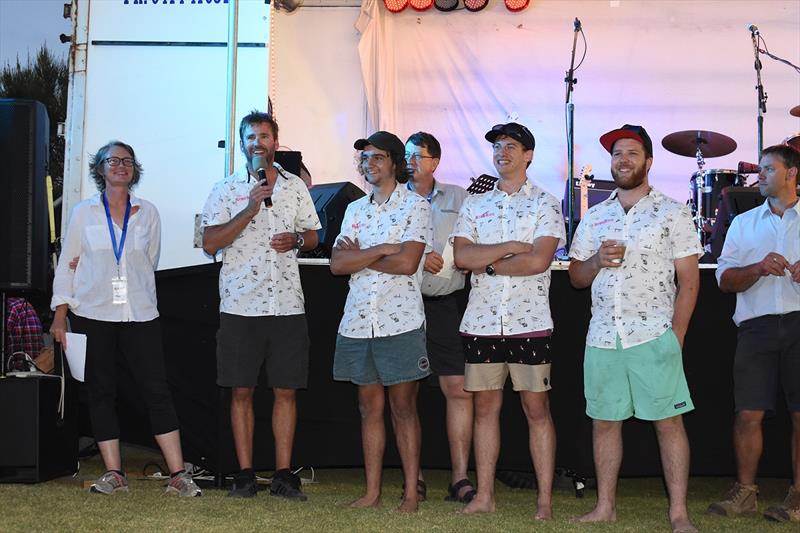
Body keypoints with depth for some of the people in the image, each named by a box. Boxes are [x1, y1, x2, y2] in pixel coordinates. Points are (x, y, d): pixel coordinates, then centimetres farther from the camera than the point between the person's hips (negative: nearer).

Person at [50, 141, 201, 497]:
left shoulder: (148, 213, 8)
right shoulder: (83, 213, 6)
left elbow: (150, 262, 13)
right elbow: (67, 265, 6)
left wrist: (99, 269, 6)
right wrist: (60, 316, -1)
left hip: (139, 315, 0)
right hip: (93, 315, 0)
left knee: (156, 390, -5)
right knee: (101, 393, 2)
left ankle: (178, 474, -5)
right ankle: (113, 473, 8)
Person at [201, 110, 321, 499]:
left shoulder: (296, 187, 12)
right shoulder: (226, 189, 5)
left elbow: (313, 236, 18)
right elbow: (210, 243, -5)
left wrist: (296, 239, -5)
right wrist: (250, 210, -14)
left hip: (287, 304, 2)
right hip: (240, 304, -1)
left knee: (286, 391, 3)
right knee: (242, 392, 3)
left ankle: (283, 474, 10)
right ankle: (245, 474, 11)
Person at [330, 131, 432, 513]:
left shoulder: (415, 206, -1)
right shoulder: (355, 210, 15)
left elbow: (407, 262, -15)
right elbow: (337, 264, 2)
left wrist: (360, 257, -4)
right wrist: (383, 250, -9)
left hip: (400, 323, -5)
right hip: (357, 321, 5)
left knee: (403, 407, 0)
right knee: (369, 407, 9)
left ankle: (411, 492, 7)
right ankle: (372, 492, 14)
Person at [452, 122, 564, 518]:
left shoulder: (544, 203, 2)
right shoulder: (475, 205, 13)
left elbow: (539, 261, -12)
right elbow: (461, 256, -2)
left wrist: (487, 263, -6)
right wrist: (511, 248, -9)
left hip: (529, 322, -4)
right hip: (481, 322, 4)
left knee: (537, 409, 0)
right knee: (485, 407, 8)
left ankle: (545, 501, 4)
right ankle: (484, 496, 15)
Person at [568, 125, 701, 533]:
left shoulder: (672, 213, 2)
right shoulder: (594, 217, 14)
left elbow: (689, 279, -2)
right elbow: (575, 277, 17)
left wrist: (676, 337, -8)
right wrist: (597, 261, -6)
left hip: (654, 338, -4)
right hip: (602, 338, 4)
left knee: (668, 422, -3)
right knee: (604, 422, 8)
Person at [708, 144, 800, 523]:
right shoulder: (744, 223, 17)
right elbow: (725, 279, 9)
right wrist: (759, 268, -10)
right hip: (757, 325, 2)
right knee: (749, 413, -1)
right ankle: (744, 492, 9)